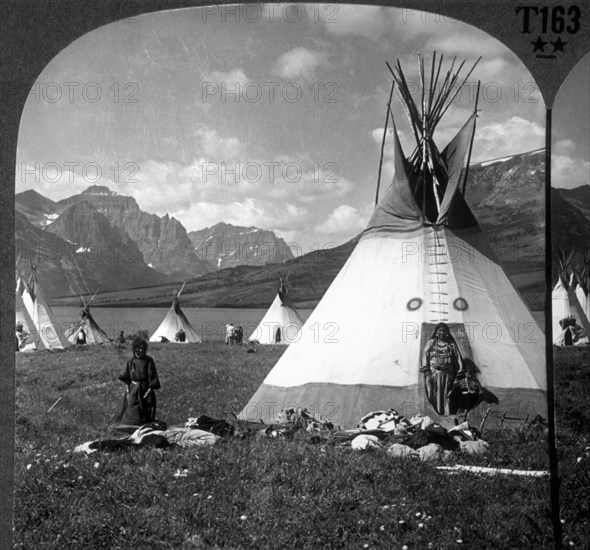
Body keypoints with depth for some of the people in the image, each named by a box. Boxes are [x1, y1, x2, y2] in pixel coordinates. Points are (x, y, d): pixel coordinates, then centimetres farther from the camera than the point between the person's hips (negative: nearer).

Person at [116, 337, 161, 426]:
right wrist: (128, 388, 1)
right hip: (133, 392, 2)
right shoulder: (131, 362, 2)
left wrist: (149, 390, -14)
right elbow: (125, 378, 10)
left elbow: (153, 378, -8)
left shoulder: (149, 361, -7)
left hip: (145, 391, -2)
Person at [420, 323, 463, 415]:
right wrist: (425, 365, -14)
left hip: (447, 373, 0)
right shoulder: (431, 342, 9)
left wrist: (460, 369, -5)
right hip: (434, 372, 0)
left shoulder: (451, 344, 10)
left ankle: (447, 415, 0)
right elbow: (425, 354, 1)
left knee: (446, 395, -3)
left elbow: (458, 356, 6)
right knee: (435, 394, -4)